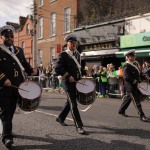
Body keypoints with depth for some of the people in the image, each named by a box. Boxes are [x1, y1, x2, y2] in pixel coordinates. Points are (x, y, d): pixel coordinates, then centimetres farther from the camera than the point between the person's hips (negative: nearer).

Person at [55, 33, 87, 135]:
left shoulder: (77, 54, 15)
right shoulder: (63, 55, -7)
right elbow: (58, 68, -17)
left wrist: (83, 72, 8)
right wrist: (68, 76, -21)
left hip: (76, 82, 8)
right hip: (68, 82, -8)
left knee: (70, 101, 17)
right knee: (73, 103, -8)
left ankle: (61, 118, 36)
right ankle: (79, 126, -6)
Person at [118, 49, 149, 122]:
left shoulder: (136, 63, 11)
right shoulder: (126, 66, -15)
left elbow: (139, 74, 21)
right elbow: (126, 77, -24)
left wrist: (144, 78, 5)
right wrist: (135, 82, -23)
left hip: (136, 85, 9)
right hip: (130, 86, -9)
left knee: (128, 98, 19)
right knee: (137, 101, -5)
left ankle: (121, 110, 34)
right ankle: (142, 116, 0)